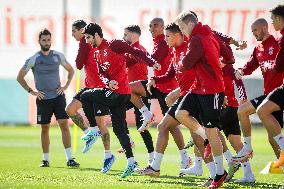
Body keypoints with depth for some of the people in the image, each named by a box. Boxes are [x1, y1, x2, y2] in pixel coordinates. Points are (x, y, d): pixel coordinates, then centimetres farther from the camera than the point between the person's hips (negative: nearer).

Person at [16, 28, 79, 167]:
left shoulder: (58, 56, 2)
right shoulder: (33, 59, -4)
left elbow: (70, 70, 19)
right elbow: (20, 77, 4)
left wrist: (66, 86, 6)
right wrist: (31, 91, -2)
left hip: (58, 97, 1)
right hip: (43, 99, -1)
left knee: (64, 125, -9)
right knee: (45, 129, 6)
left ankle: (69, 159, -12)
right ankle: (46, 159, 16)